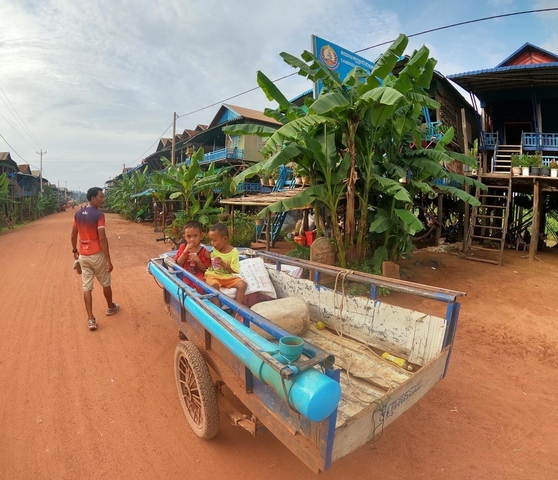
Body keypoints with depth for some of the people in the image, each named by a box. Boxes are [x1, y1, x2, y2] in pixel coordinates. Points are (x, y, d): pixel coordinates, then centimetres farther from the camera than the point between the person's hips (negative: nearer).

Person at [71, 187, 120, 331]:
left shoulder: (78, 214, 6)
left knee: (87, 287, 6)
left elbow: (73, 235, 13)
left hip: (83, 256, 6)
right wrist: (109, 260, -18)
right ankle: (110, 307, 35)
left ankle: (91, 319, 7)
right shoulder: (98, 214, -17)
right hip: (97, 255, -6)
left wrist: (74, 250, 29)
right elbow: (102, 239, -21)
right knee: (106, 283, 16)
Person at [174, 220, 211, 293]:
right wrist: (185, 252, -12)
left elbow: (205, 270, -1)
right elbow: (178, 264, -1)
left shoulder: (204, 251, -1)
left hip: (199, 277, -1)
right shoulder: (183, 248, 6)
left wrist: (198, 261, -18)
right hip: (185, 277, 2)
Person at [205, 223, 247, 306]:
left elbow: (235, 270, -9)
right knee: (214, 285, -33)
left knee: (242, 284, -21)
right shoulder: (213, 250, 2)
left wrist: (223, 264, -22)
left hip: (228, 277, 0)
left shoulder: (233, 251, -7)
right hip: (213, 275, 0)